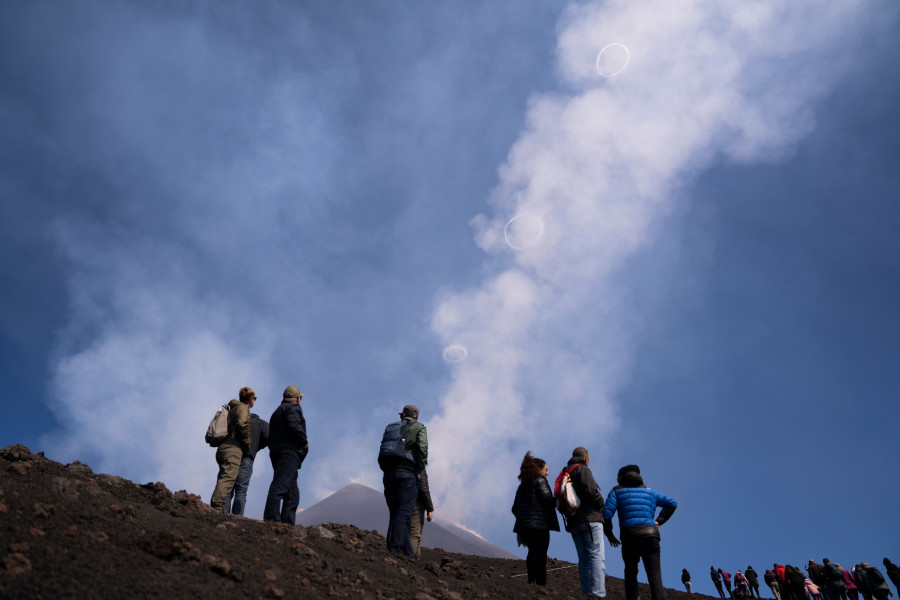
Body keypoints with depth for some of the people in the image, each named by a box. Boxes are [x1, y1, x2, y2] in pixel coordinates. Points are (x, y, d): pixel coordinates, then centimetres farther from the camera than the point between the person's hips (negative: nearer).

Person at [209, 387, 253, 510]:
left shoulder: (231, 408, 30)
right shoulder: (242, 407, 2)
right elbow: (242, 424, -15)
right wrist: (247, 445, -7)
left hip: (222, 448, 9)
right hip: (233, 449, -9)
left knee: (223, 480, 5)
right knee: (228, 478, -20)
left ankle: (215, 509, -4)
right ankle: (216, 507, -35)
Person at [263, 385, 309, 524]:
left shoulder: (277, 412, 30)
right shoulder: (293, 408, 2)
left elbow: (270, 438, 24)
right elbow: (294, 426, -18)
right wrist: (305, 441, -6)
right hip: (288, 452, -9)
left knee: (292, 494, 7)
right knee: (280, 485, -19)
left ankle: (287, 524, 0)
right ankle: (271, 518, -27)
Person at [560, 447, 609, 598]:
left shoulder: (564, 474, 21)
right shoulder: (582, 469, -4)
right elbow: (591, 490, -17)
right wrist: (602, 506, -2)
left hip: (573, 522, 8)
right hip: (590, 518, -8)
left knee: (583, 559, 8)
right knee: (597, 556, -10)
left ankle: (587, 592, 2)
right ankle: (598, 593, -18)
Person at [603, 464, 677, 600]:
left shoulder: (617, 491, 15)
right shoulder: (649, 491, 26)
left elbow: (606, 514, 2)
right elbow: (672, 503, 24)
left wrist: (609, 535, 13)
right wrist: (659, 520, 18)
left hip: (629, 537, -1)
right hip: (651, 535, 1)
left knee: (630, 572, 16)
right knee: (654, 574, -3)